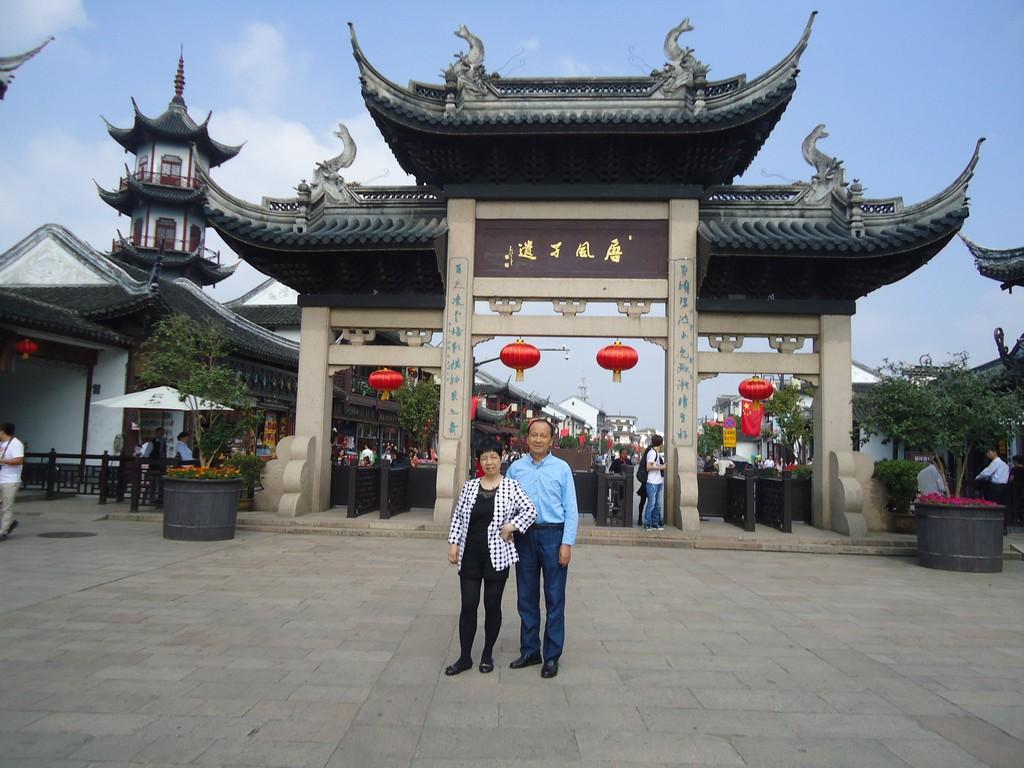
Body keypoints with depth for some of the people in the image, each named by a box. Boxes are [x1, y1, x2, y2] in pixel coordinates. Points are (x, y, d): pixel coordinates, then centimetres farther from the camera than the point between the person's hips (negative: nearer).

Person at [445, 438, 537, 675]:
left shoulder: (511, 486, -4)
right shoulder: (470, 486, 5)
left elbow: (530, 511, -7)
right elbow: (458, 517, 8)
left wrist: (511, 526, -15)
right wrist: (453, 543, 1)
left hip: (497, 555, -2)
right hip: (469, 554, 2)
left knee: (492, 605, 8)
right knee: (468, 605, 5)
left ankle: (488, 654, 25)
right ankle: (465, 657, 17)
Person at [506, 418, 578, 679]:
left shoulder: (561, 468, -1)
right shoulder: (516, 468, 5)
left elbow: (571, 509, -3)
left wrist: (567, 543, -9)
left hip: (553, 535, -2)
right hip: (524, 536, 3)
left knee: (554, 598, 5)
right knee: (527, 598, 13)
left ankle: (552, 656, 18)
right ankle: (529, 651, 28)